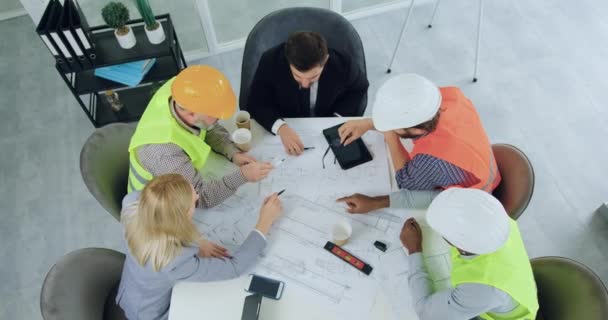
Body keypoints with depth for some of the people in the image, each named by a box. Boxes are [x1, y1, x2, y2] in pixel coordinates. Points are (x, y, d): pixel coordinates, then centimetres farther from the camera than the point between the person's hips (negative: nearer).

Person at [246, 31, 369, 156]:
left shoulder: (342, 63, -22)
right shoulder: (270, 62, -23)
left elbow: (359, 89, -1)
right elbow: (256, 104, -16)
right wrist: (280, 127, -34)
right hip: (287, 129, -1)